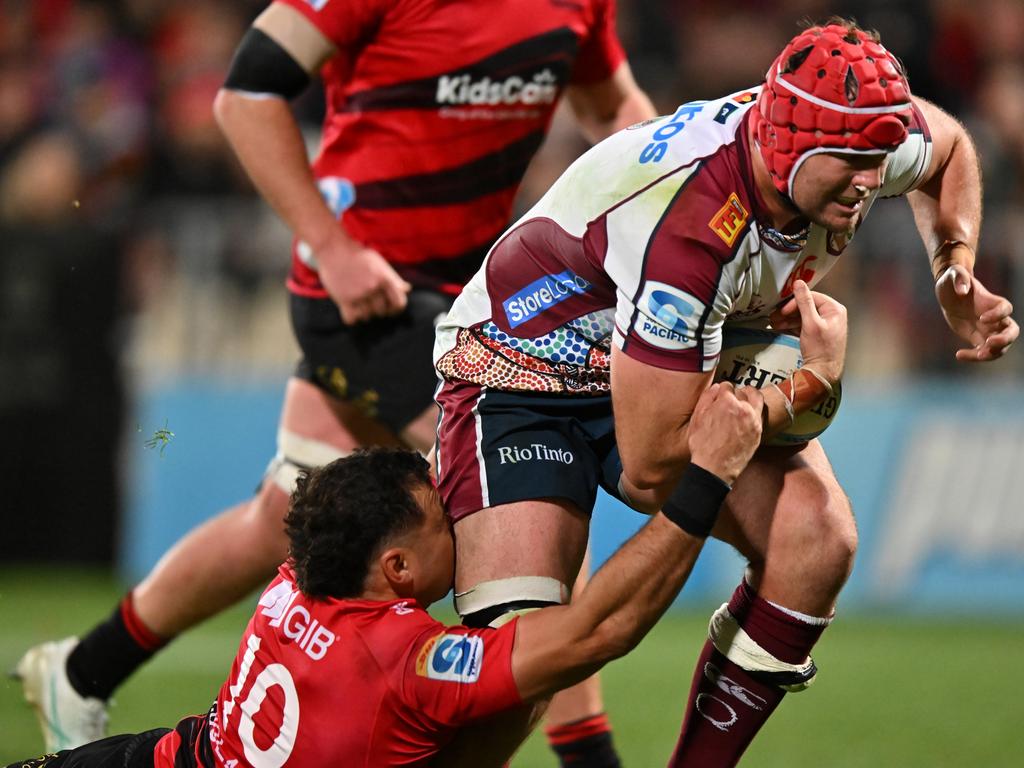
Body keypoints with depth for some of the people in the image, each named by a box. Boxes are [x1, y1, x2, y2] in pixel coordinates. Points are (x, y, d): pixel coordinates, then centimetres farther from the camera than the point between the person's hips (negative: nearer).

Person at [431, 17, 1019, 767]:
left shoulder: (856, 147, -19)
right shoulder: (688, 227, -41)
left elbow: (949, 146, 11)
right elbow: (651, 462, -33)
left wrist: (957, 274, -5)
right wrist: (812, 383, -23)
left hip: (688, 363, 7)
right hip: (528, 371, -7)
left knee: (818, 538, -17)